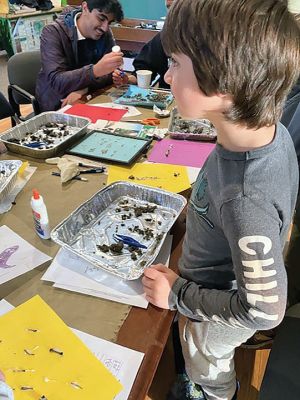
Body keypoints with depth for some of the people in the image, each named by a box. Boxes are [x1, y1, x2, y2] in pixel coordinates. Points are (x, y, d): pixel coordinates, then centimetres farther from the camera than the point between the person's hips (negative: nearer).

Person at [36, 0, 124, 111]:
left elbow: (112, 73, -9)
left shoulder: (105, 34, -2)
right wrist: (96, 70, -44)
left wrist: (84, 89, -28)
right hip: (56, 105, -5)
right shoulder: (53, 32, -17)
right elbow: (56, 81, -28)